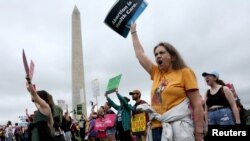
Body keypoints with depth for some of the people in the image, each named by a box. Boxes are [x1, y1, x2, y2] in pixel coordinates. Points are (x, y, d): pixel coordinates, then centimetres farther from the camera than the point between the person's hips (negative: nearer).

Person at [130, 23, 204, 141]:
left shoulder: (184, 72, 1)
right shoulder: (156, 73, 15)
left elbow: (197, 105, -4)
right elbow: (139, 53, 24)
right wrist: (133, 31, 30)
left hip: (178, 129, -5)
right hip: (157, 128, 5)